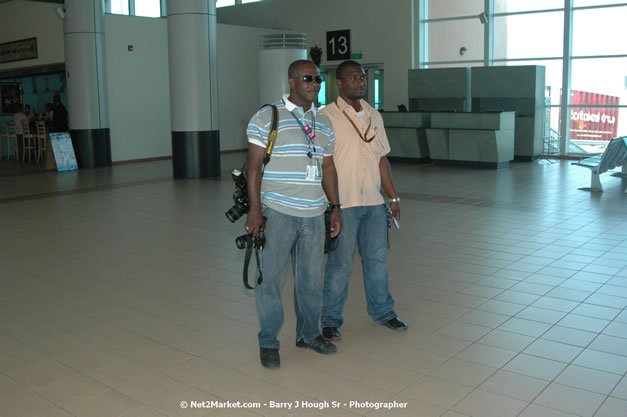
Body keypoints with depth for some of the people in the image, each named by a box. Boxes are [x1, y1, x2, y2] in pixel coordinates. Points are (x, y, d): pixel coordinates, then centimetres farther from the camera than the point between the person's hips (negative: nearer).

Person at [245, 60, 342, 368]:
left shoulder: (324, 123, 14)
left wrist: (335, 208, 14)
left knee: (311, 279, 13)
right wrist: (255, 208, -13)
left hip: (313, 215, 5)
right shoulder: (266, 118, -4)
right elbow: (254, 165, -7)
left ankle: (308, 334, 31)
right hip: (277, 214, -5)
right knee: (271, 278, 2)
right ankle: (268, 343, 16)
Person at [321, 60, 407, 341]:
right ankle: (331, 321, 16)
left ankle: (382, 312, 32)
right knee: (340, 264, 1)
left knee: (377, 259, 15)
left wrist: (394, 197, 14)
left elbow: (381, 160, 16)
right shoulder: (327, 116, -6)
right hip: (343, 204, -6)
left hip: (374, 202, 6)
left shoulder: (374, 116, 12)